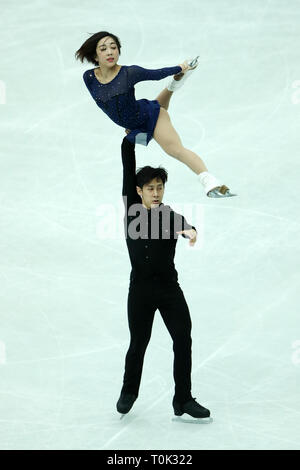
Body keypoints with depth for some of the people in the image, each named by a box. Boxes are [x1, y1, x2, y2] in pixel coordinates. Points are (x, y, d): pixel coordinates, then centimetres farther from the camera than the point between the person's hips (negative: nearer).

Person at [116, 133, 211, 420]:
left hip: (169, 288, 0)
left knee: (183, 340, -3)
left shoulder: (171, 216, -3)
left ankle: (183, 400, 8)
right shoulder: (132, 207, 1)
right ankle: (129, 392, 34)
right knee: (138, 344, 10)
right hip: (140, 289, 0)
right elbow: (128, 166, -2)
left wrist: (191, 232, -49)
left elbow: (182, 226, -26)